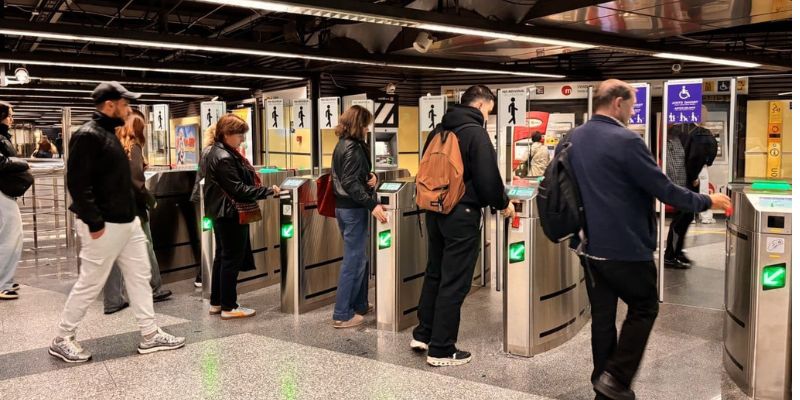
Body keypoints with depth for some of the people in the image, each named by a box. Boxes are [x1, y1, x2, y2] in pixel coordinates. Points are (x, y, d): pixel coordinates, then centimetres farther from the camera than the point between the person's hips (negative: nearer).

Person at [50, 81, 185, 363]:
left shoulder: (108, 134, 14)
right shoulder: (88, 136, -17)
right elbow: (77, 184, -22)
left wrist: (129, 212, 17)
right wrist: (94, 223, -23)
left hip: (127, 222, 10)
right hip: (105, 226, -10)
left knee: (140, 276, 11)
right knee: (90, 284, 2)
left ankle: (150, 335, 19)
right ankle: (62, 340, 18)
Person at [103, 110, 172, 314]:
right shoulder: (133, 147, -11)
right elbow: (136, 180, -18)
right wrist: (151, 200, -8)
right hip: (132, 206, -6)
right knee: (145, 249, 11)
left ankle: (112, 300, 7)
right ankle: (154, 290, 26)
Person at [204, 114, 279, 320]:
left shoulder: (217, 153, 11)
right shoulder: (223, 158, -21)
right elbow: (238, 189, -23)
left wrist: (262, 189, 14)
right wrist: (268, 191, -21)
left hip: (222, 213, 11)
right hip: (230, 214, -11)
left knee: (222, 256, 15)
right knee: (232, 258, -3)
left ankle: (217, 302, 24)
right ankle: (228, 307, 5)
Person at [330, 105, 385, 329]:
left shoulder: (342, 145, 13)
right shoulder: (353, 147, -17)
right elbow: (351, 183, -25)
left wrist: (370, 177, -1)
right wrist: (372, 205, -30)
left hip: (343, 207, 10)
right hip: (353, 209, -10)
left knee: (358, 258, 17)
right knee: (354, 260, -4)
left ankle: (359, 305, 26)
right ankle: (343, 315, 0)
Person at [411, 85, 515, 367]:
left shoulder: (438, 130, 12)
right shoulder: (475, 132, -12)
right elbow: (488, 176, -15)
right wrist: (503, 203, 1)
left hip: (434, 211, 8)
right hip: (461, 214, -8)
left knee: (434, 273, 18)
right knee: (454, 282, 0)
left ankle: (423, 335, 26)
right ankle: (441, 350, 6)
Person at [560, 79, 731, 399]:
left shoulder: (570, 139, 5)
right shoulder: (626, 141, -17)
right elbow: (664, 190, -14)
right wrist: (706, 201, 1)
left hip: (588, 245, 7)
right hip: (625, 247, -7)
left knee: (602, 315, 14)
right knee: (644, 309, 12)